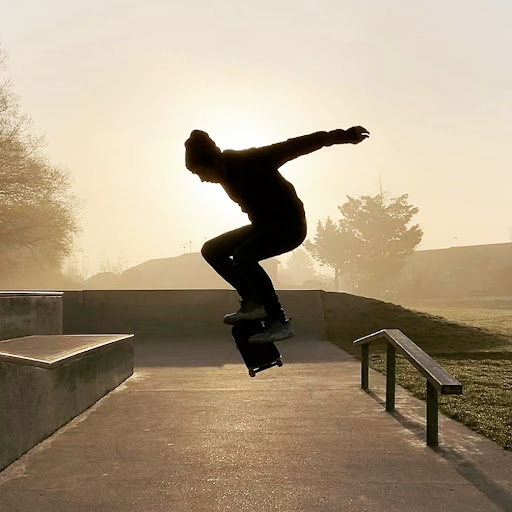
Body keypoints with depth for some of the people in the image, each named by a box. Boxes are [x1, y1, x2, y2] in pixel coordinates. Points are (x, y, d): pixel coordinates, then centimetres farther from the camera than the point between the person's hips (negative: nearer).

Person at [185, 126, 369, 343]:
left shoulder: (249, 162, -22)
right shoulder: (226, 172, 2)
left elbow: (295, 146, -26)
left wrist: (343, 136, -29)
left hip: (289, 226, -9)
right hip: (263, 226, 9)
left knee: (243, 255, -32)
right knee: (211, 250, 0)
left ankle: (280, 323, -27)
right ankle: (252, 302, -1)